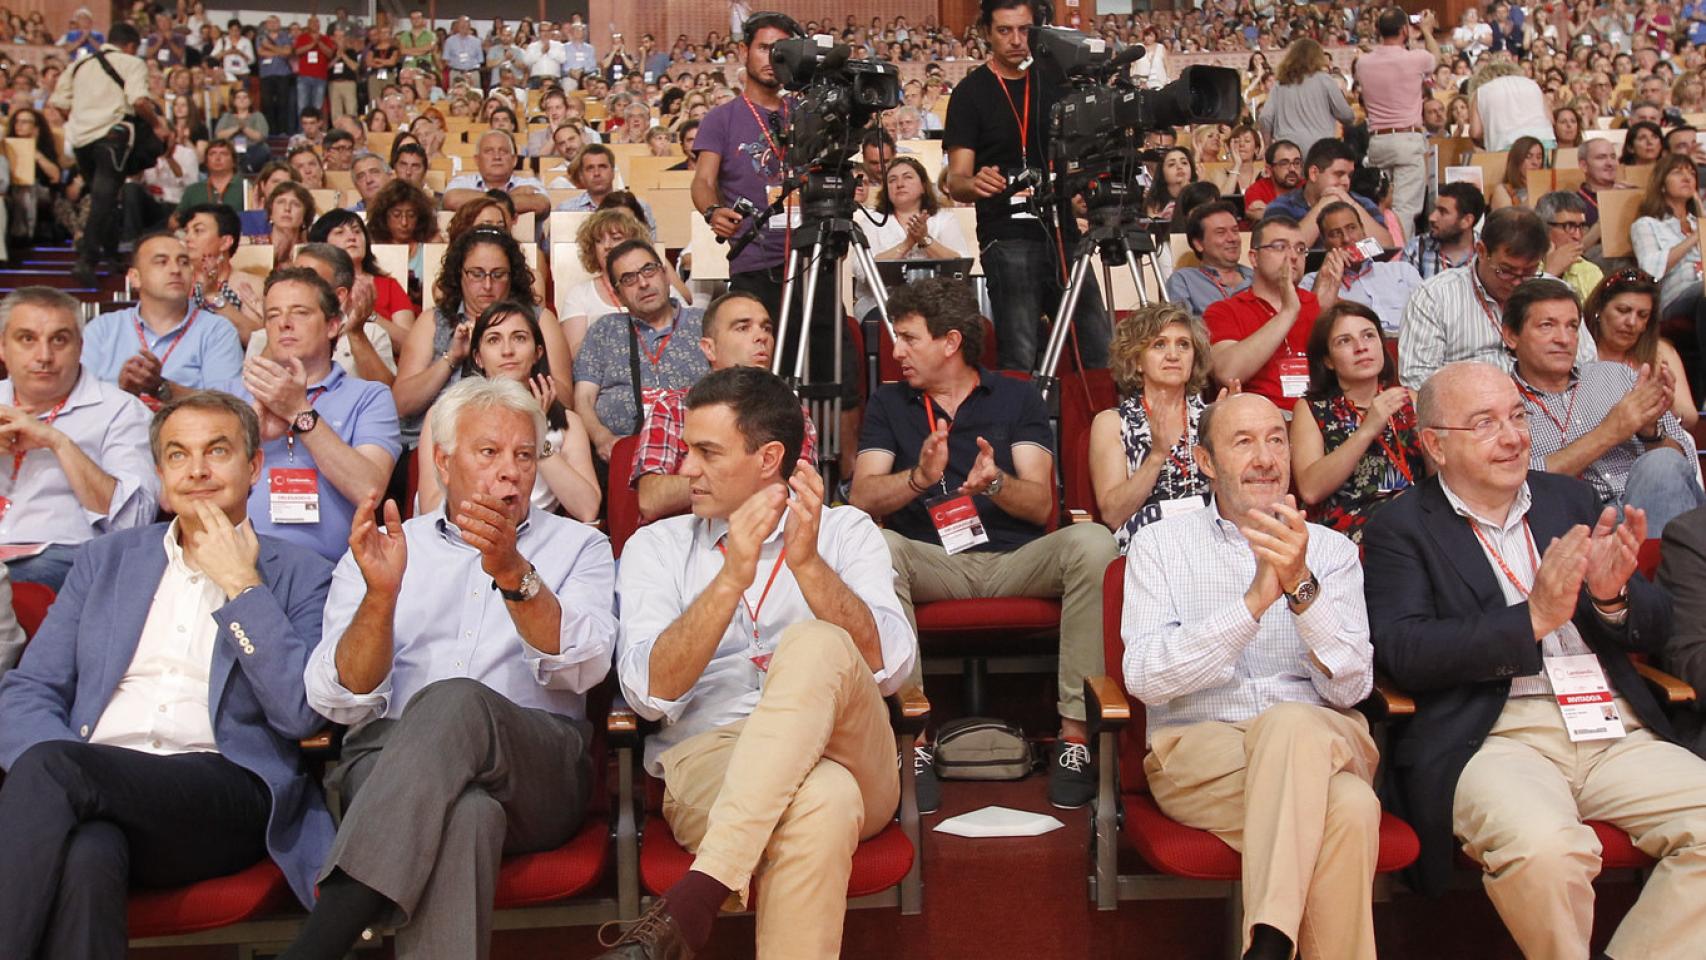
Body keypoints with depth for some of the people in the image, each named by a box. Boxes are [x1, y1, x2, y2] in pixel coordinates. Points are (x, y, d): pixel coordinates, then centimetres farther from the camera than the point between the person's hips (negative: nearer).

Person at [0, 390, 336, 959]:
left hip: (227, 796, -2)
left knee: (49, 766, -31)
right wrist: (57, 782, -8)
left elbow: (302, 715, -3)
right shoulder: (107, 560, 23)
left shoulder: (300, 576, 11)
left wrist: (241, 585, -5)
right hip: (92, 798, 2)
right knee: (83, 856, -36)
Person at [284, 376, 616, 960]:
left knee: (456, 702, -35)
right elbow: (341, 702, 5)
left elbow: (582, 666, -2)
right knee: (461, 812, -38)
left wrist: (514, 573, -19)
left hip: (535, 772, 0)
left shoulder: (578, 546, 19)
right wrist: (381, 593, -12)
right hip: (389, 758, 0)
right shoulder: (387, 548, 20)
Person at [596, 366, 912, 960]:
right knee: (818, 804, -38)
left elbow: (889, 666, -2)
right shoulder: (656, 547, 16)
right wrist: (731, 578, -13)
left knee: (813, 645, -34)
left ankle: (689, 905, -39)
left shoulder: (845, 532, 16)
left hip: (845, 752, 2)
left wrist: (808, 562, -16)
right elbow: (648, 692, -1)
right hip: (706, 755, -2)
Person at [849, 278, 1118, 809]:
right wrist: (920, 478, -21)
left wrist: (994, 483, -23)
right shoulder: (888, 404, 15)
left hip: (1016, 563, 0)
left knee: (1092, 541, -29)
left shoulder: (1017, 398, 11)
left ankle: (1076, 730, -25)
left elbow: (1040, 504, -1)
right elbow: (861, 497, -1)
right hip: (932, 562, 0)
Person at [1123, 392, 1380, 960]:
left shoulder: (1331, 551, 14)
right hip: (1198, 750, -1)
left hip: (1325, 739, 2)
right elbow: (1143, 677, -6)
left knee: (1292, 724, -37)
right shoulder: (1159, 545, 11)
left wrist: (1302, 586, -16)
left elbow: (1351, 687, 0)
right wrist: (1254, 601, -16)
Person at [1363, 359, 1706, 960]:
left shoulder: (1571, 499, 19)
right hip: (1494, 738, -5)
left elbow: (1654, 633, 17)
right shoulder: (1401, 529, 5)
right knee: (1542, 845, -34)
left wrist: (1613, 596, -6)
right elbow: (1403, 653, -9)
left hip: (1616, 732, 5)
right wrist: (1532, 618, -16)